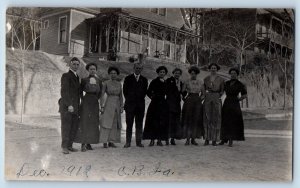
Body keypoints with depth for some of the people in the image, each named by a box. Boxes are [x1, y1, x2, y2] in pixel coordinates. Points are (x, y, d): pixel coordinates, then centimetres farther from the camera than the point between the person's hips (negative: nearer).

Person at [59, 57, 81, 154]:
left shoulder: (76, 77, 19)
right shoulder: (66, 76, -5)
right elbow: (64, 91, -13)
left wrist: (77, 106, 16)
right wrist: (69, 105, -21)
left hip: (75, 106, 7)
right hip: (66, 106, -7)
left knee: (74, 127, 6)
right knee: (66, 126, -3)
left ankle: (70, 145, 14)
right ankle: (64, 147, 3)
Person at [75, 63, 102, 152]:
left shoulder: (98, 81, 9)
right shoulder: (84, 80, 0)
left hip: (95, 103, 4)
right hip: (86, 102, -4)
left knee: (93, 123, 3)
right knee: (84, 122, -7)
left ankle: (88, 143, 10)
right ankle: (83, 144, -8)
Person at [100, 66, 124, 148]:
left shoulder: (119, 84, 10)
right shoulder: (106, 83, -4)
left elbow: (121, 96, 12)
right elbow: (102, 95, -6)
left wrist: (122, 106, 5)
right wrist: (102, 106, -12)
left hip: (117, 106, 5)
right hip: (108, 105, -5)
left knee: (115, 124, 5)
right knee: (106, 122, -7)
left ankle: (111, 142, 11)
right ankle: (104, 142, -4)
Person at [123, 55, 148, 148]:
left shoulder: (144, 80, 11)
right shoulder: (128, 78, 6)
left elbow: (144, 92, 11)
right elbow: (125, 91, 7)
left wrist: (140, 99, 4)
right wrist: (129, 99, 5)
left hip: (140, 105, 2)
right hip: (130, 105, -2)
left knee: (139, 125, 4)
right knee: (129, 124, 0)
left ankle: (138, 142, 9)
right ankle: (128, 142, 4)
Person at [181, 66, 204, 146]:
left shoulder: (200, 82, 9)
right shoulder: (187, 82, 3)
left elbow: (202, 92, 16)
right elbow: (183, 92, 7)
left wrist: (200, 98, 4)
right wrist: (185, 98, -2)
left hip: (197, 102, 2)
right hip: (189, 101, -2)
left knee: (196, 120, 1)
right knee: (188, 119, -6)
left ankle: (193, 139, 7)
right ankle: (188, 139, -4)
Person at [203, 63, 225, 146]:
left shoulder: (220, 79, 6)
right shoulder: (206, 79, 10)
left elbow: (222, 90, 11)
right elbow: (203, 89, 11)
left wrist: (220, 95, -4)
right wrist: (204, 94, -4)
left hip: (216, 100, -1)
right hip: (207, 99, 1)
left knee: (216, 119, -1)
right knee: (207, 118, -1)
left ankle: (214, 140, 3)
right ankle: (207, 139, 4)